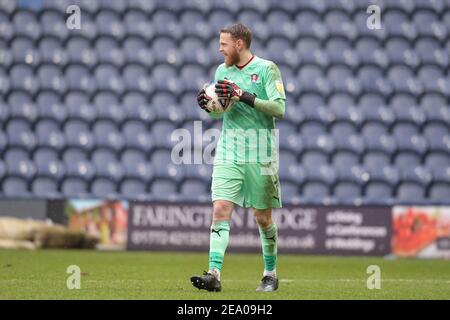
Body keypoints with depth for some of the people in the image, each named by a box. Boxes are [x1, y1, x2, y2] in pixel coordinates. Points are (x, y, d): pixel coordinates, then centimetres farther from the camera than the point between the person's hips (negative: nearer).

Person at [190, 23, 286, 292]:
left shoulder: (267, 69, -5)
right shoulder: (223, 70, 12)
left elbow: (279, 108, -14)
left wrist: (244, 96, -21)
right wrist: (208, 105, -1)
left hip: (260, 152, -4)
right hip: (228, 151, 4)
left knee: (263, 217, 5)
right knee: (221, 210, -12)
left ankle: (271, 275, 23)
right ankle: (214, 274, -19)